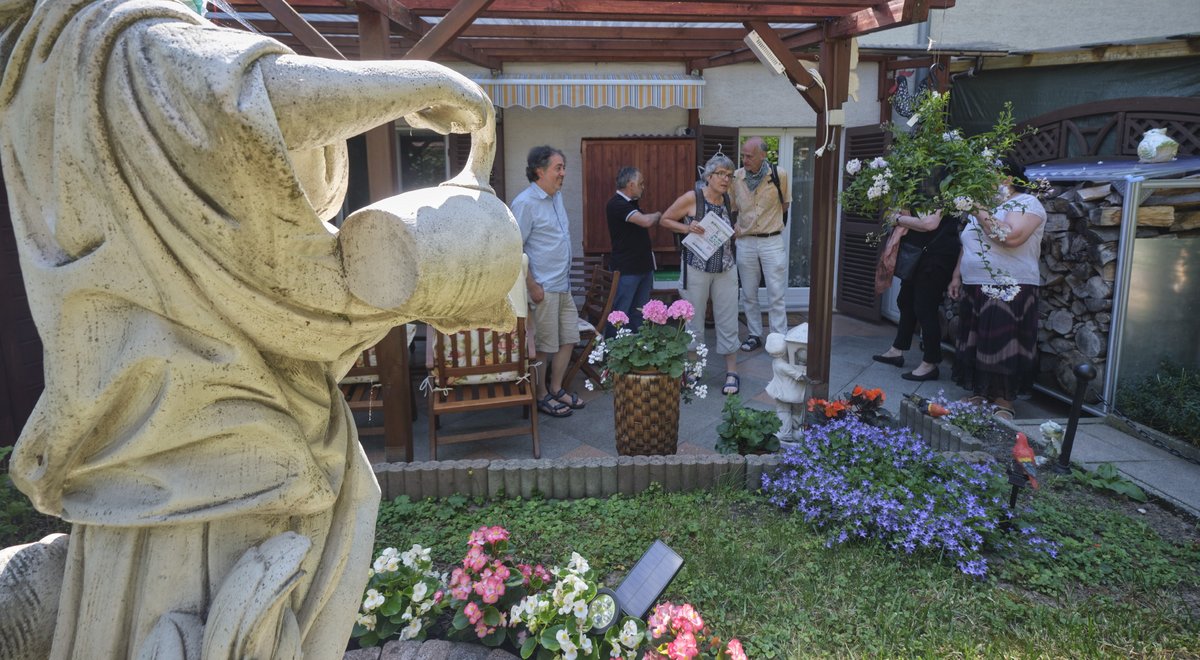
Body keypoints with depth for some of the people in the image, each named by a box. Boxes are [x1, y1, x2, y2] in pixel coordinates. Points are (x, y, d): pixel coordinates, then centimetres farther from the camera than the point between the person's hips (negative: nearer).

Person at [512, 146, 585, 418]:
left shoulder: (557, 196, 11)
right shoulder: (525, 203, -15)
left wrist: (565, 277, 18)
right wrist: (532, 287, -18)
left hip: (564, 286, 9)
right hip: (543, 288, -9)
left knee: (569, 338, 14)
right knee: (544, 346, 3)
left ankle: (556, 389, 29)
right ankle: (542, 396, 19)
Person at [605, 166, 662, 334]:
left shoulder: (631, 203, 14)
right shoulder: (617, 204, -16)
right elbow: (646, 221, -25)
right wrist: (658, 215, -7)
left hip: (644, 266, 9)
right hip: (626, 269, -9)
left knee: (639, 313, 13)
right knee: (619, 314, -3)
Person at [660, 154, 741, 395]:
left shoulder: (727, 199, 6)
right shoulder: (692, 198, -10)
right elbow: (665, 220, -3)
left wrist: (734, 232, 4)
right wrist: (687, 228, -18)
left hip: (726, 269, 4)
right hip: (697, 269, -4)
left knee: (728, 321, 6)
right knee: (694, 321, 7)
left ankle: (731, 372, 16)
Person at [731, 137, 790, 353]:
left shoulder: (779, 174, -9)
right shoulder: (736, 177, -4)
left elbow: (784, 204, 7)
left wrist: (772, 223, 9)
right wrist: (734, 230, -2)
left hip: (772, 240, -2)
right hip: (745, 242, 2)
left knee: (776, 295, 1)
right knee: (748, 294, 10)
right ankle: (754, 335, 24)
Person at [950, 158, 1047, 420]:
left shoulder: (1026, 203, -7)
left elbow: (1012, 237, -25)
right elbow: (967, 246, 23)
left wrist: (983, 216, -16)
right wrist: (957, 276, 17)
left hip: (1007, 291, -8)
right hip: (975, 288, 8)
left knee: (1002, 347, -4)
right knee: (975, 346, 10)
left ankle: (1003, 403, 4)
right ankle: (980, 395, 21)